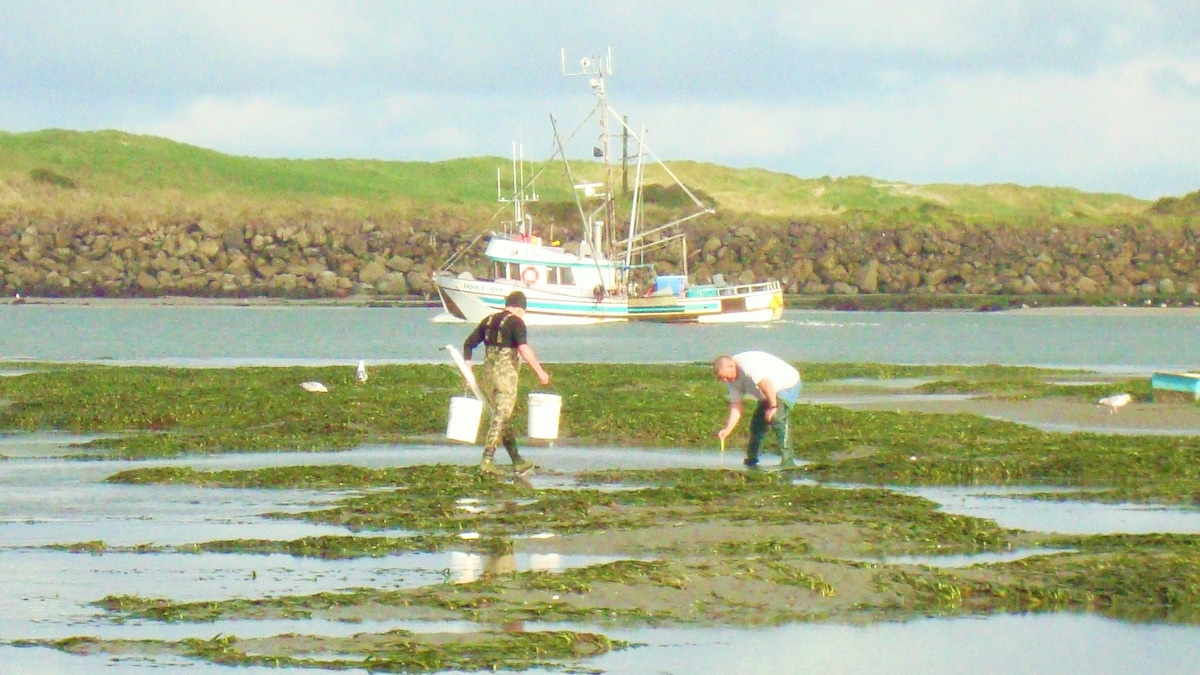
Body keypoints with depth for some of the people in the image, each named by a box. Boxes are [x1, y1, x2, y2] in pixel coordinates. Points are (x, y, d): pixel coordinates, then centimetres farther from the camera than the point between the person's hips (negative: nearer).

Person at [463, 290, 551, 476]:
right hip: (506, 375, -7)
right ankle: (487, 460, -12)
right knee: (501, 418, -4)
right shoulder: (516, 322, -7)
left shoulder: (489, 320, 14)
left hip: (488, 375, 7)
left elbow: (468, 344, 15)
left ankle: (518, 461, 20)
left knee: (503, 418, 14)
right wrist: (539, 371, -18)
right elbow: (523, 348, -21)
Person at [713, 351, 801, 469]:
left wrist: (773, 407, -28)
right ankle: (751, 459, 25)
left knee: (777, 418, -25)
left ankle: (787, 461, -27)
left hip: (788, 384, -9)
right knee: (757, 421, 9)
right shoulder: (732, 380, -2)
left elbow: (765, 385, -36)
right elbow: (736, 404, -3)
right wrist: (728, 429, -12)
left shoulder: (747, 364, -33)